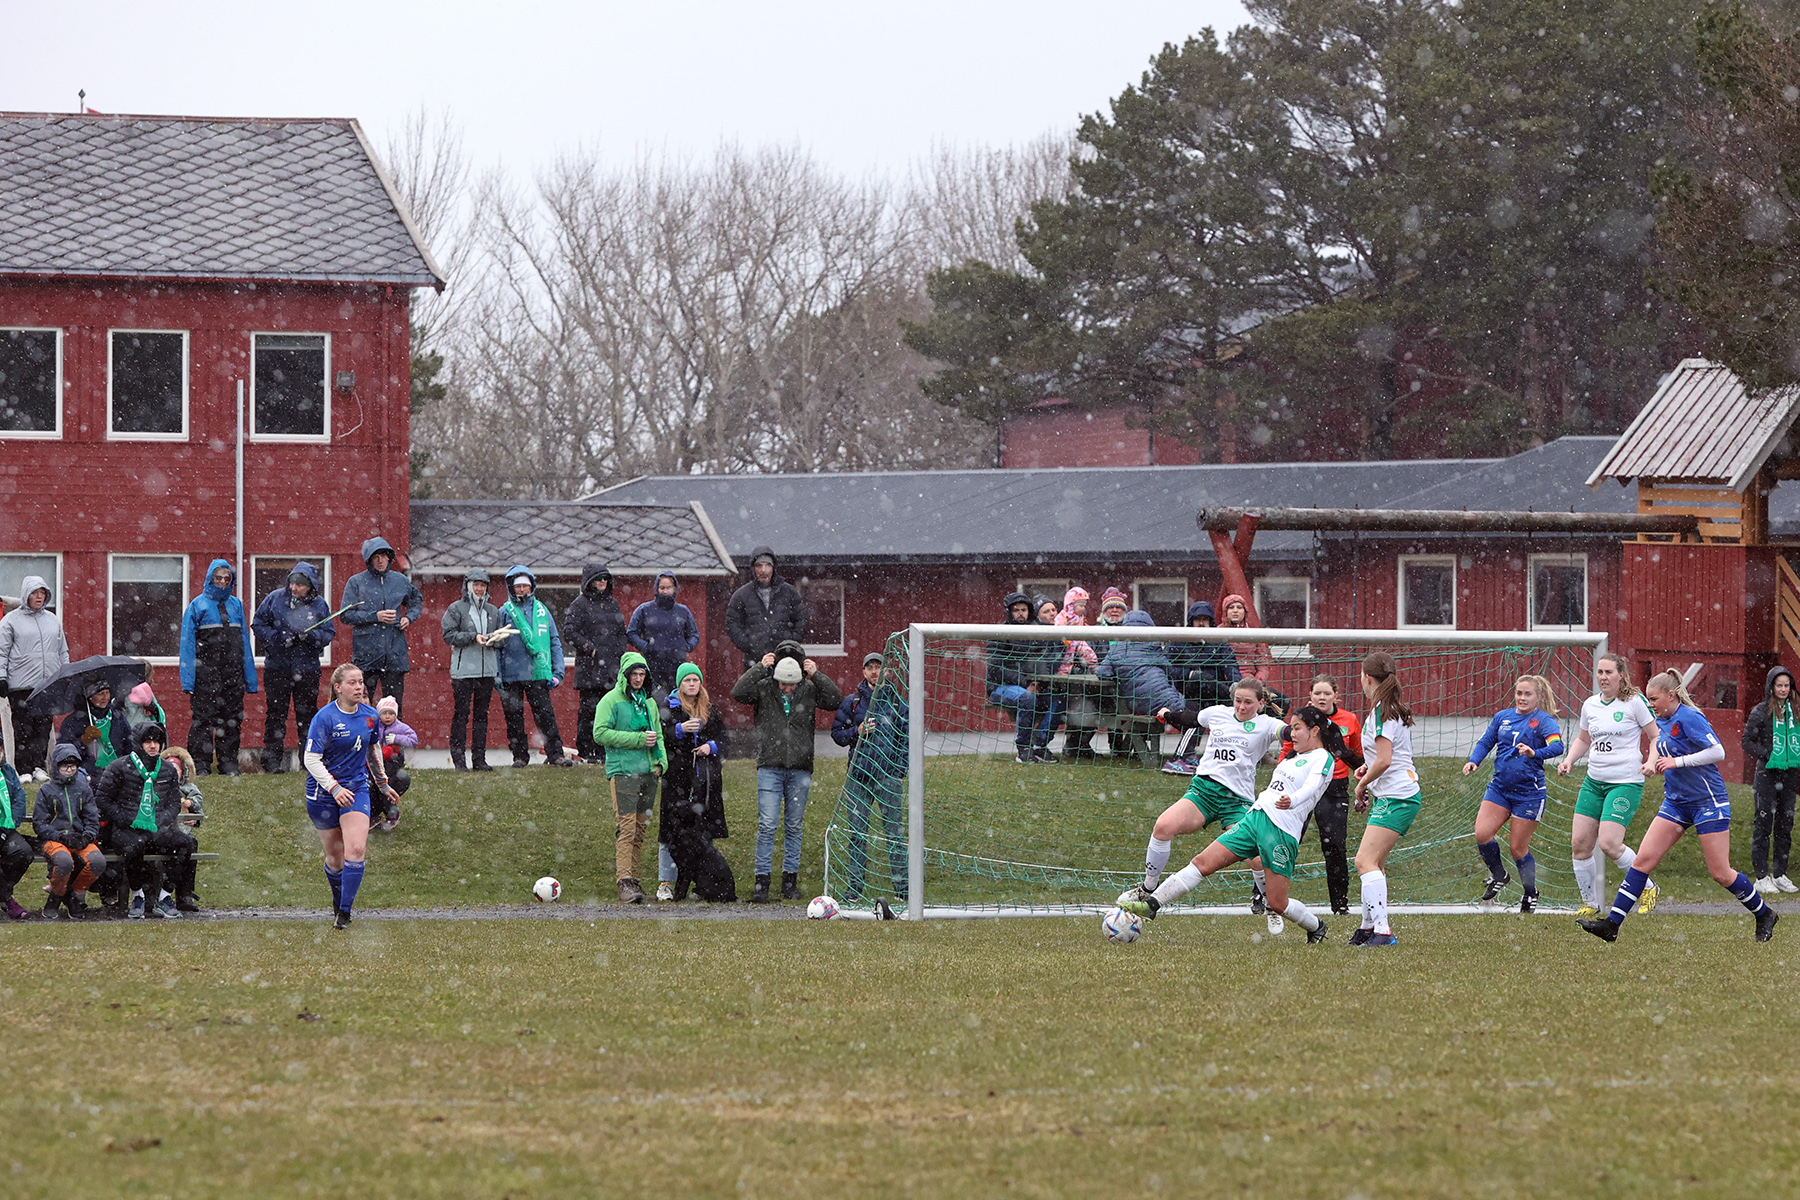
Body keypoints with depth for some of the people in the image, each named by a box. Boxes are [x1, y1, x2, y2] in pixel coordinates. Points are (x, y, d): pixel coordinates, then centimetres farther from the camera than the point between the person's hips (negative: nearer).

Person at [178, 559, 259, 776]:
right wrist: (188, 680, -9)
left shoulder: (236, 605, 14)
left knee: (232, 720, 5)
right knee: (204, 719, -6)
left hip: (233, 674, 4)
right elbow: (187, 644, -1)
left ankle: (229, 764, 12)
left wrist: (250, 678, 11)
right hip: (206, 673, -4)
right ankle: (200, 764, -2)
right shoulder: (198, 605, 2)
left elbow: (244, 642, 16)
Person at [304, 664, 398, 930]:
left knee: (356, 850, -16)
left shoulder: (370, 716, 3)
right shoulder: (325, 718, -13)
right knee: (335, 857, 5)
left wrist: (383, 784, 24)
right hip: (323, 792, -3)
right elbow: (311, 759, -15)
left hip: (356, 788, 3)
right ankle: (338, 900, 34)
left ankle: (344, 913, -11)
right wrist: (334, 788, -23)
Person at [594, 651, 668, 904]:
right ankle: (625, 883, -18)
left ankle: (632, 878, 12)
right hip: (622, 771, -6)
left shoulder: (649, 702, 17)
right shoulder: (611, 701, -2)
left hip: (648, 772, 6)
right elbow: (601, 733, -12)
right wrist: (638, 739, -14)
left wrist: (661, 760, 6)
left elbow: (658, 735, 25)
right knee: (628, 828, -14)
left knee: (641, 828, 6)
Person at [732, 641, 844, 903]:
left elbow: (836, 701, -3)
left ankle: (790, 880, 14)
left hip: (800, 769, 2)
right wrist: (759, 668, -14)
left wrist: (817, 675, -9)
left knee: (793, 826, 7)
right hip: (770, 767, -2)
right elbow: (738, 693, -12)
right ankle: (762, 880, -5)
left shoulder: (809, 690, 5)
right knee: (767, 825, -7)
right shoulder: (763, 688, 1)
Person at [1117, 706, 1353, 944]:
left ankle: (1316, 927, 23)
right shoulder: (1296, 757, 23)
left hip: (1282, 830, -8)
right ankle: (1151, 904, -8)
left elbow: (1312, 786, -23)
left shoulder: (1323, 759, -3)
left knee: (1277, 903, -5)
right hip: (1254, 817, 8)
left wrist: (1291, 800, -44)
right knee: (1203, 862, -4)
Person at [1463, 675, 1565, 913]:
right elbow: (1485, 742, 17)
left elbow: (1557, 746, -23)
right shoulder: (1502, 717, 9)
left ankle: (1530, 894, 22)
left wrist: (1535, 753, -42)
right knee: (1482, 833, -14)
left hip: (1529, 793, -4)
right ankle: (1498, 876, 13)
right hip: (1499, 788, 4)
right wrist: (1474, 761, -3)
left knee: (1518, 847, 0)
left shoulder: (1544, 720, -7)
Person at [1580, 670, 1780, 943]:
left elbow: (1717, 752, -22)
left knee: (1720, 873, -3)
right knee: (1643, 860, -3)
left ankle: (1765, 915, 19)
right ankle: (1611, 925, -5)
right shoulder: (1663, 722, 10)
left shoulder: (1689, 718, -16)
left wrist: (1677, 761, -22)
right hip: (1676, 803, 8)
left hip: (1708, 802, -8)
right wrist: (1656, 765, 6)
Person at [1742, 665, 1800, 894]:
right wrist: (1767, 755, -13)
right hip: (1767, 773, -5)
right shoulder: (1761, 712, -4)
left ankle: (1780, 875, 18)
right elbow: (1748, 742, -3)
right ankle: (1761, 877, -1)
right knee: (1764, 824, -4)